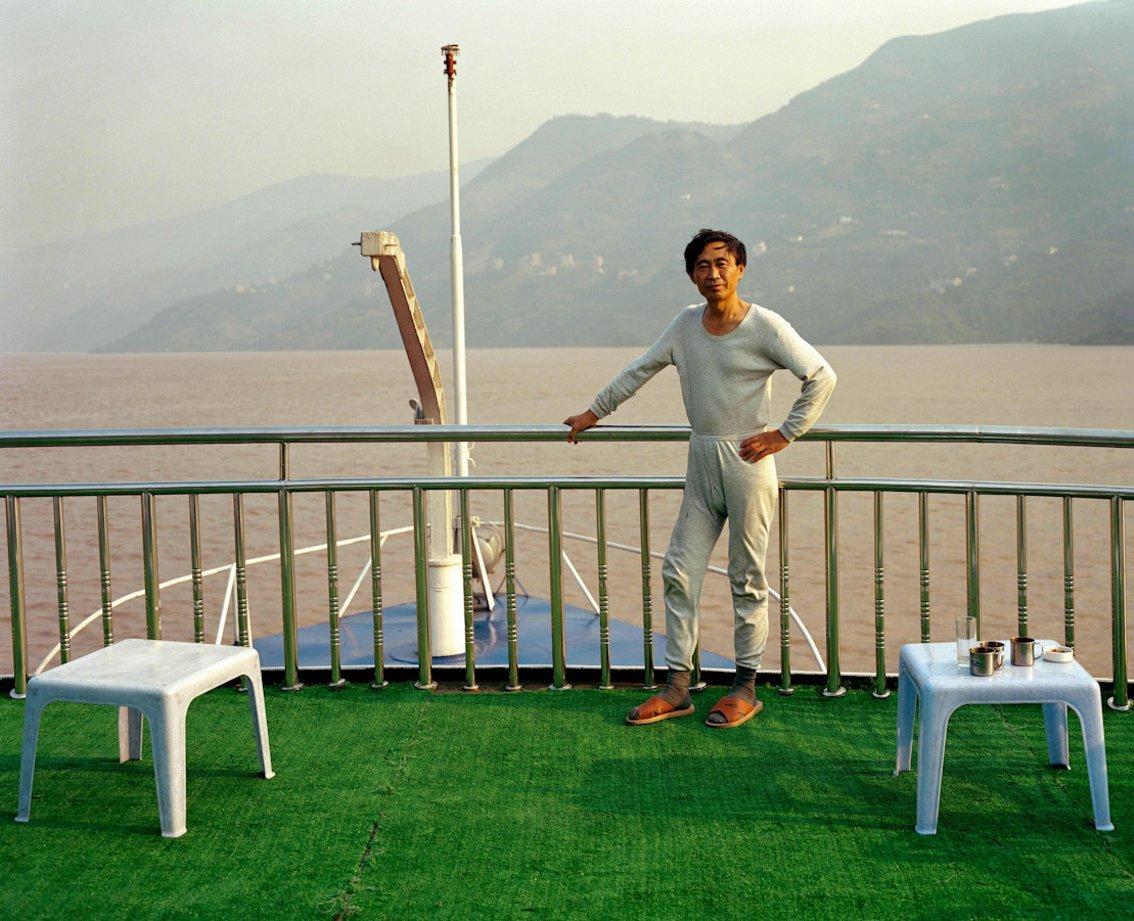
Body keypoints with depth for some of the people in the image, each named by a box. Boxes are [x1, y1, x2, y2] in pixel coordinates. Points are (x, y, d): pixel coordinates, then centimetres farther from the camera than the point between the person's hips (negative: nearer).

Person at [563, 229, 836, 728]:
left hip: (747, 464, -6)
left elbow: (822, 376, -7)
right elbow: (639, 370, 19)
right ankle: (677, 686, 11)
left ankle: (746, 687, 12)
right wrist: (594, 413, 24)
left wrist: (784, 434, -9)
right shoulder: (686, 324, 8)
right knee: (679, 572, 4)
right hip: (701, 466, 6)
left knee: (747, 579, 2)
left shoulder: (766, 326, -9)